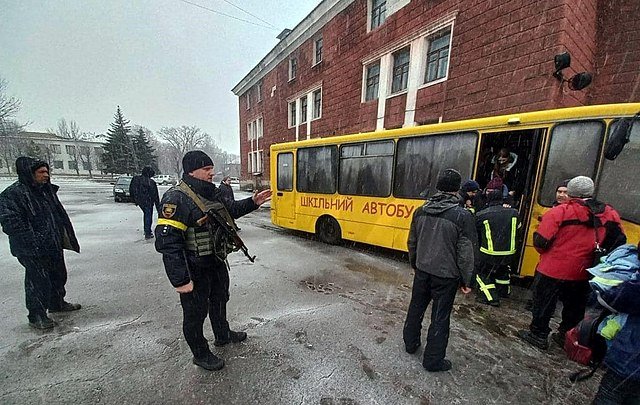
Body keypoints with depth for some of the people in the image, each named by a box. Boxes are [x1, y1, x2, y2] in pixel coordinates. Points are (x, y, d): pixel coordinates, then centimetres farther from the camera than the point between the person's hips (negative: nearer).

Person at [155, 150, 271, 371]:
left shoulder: (212, 192, 3)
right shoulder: (176, 198, -23)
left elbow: (231, 209, 16)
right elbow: (167, 242, -26)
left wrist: (253, 202, 0)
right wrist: (180, 280, -26)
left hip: (216, 262, 9)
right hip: (194, 270, -8)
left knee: (220, 299, 27)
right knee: (195, 313, 13)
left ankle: (223, 335, 52)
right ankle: (201, 355, 38)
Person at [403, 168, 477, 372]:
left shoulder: (420, 211, -4)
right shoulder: (462, 216, -17)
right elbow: (466, 253, -13)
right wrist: (466, 280, 1)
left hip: (422, 270, 4)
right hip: (446, 275, -4)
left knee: (416, 308, 22)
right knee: (440, 318, 12)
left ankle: (410, 343, 41)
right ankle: (433, 360, 28)